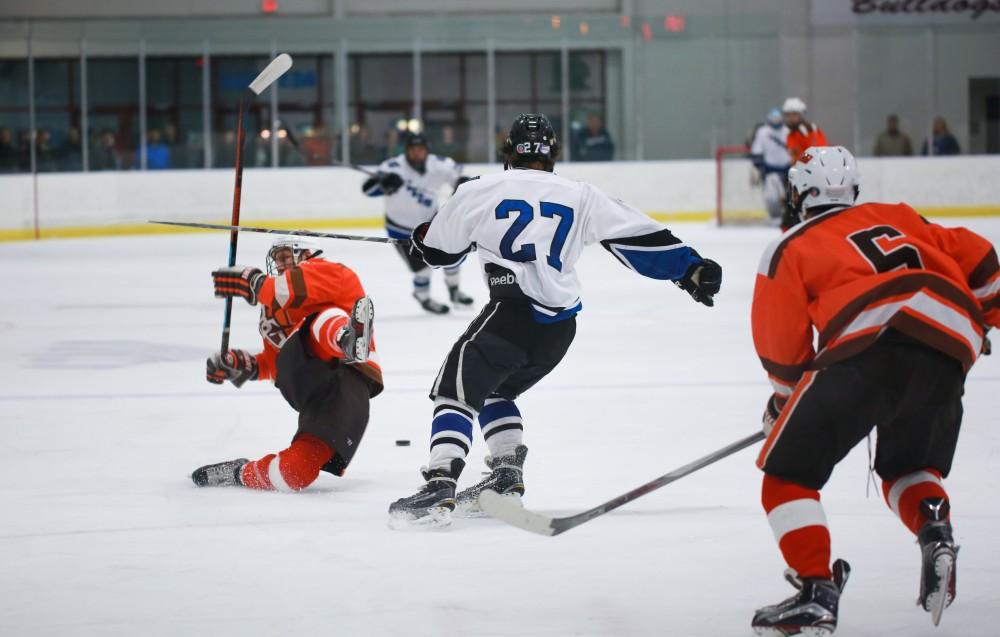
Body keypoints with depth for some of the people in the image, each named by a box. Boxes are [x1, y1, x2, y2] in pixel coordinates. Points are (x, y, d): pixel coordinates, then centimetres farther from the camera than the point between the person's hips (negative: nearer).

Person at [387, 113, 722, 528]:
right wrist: (689, 268, 13)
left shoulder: (480, 191, 7)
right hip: (560, 327, 5)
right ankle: (507, 477, 14)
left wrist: (422, 236, 40)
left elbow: (439, 250, 18)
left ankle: (440, 486, -25)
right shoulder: (580, 197, 14)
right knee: (495, 389, 26)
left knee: (457, 390, -4)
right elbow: (638, 238, 9)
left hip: (513, 311, -5)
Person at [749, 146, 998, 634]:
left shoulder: (790, 249, 18)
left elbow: (783, 349, 16)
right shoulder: (898, 218, 31)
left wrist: (785, 403, 33)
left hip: (873, 345, -5)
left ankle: (816, 593, -6)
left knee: (787, 471, 8)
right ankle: (935, 533, -1)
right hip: (952, 350, 5)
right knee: (910, 467, 29)